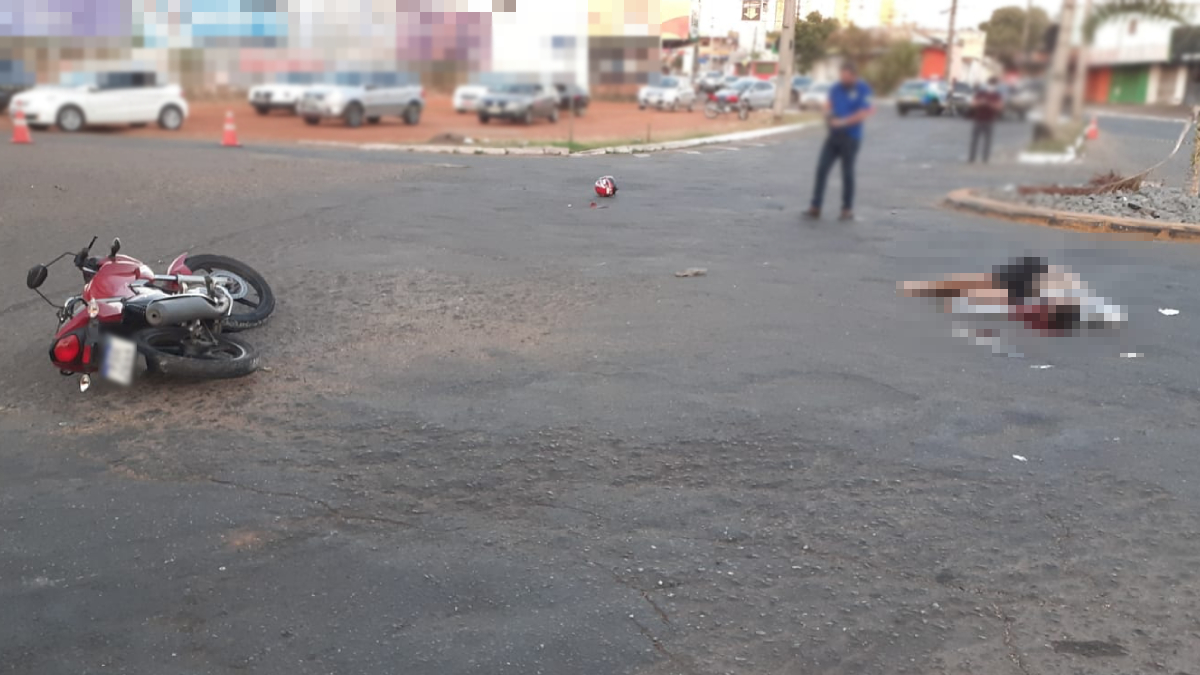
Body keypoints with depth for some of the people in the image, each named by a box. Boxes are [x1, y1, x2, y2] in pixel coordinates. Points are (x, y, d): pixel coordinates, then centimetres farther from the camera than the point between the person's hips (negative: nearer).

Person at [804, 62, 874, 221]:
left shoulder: (863, 89, -7)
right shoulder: (836, 88, 9)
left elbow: (865, 112, -14)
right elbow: (828, 104, 21)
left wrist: (843, 122, -17)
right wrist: (828, 115, -2)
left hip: (850, 137, -5)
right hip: (833, 135, 5)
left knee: (847, 172, 1)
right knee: (821, 169, -2)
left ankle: (847, 209, 12)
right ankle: (815, 207, 2)